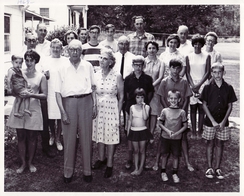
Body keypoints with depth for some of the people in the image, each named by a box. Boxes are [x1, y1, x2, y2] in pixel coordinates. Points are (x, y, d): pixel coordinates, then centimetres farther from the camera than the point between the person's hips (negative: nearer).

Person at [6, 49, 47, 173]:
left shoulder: (41, 76, 2)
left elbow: (44, 95, -2)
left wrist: (31, 95, -17)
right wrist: (19, 93, -13)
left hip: (33, 109, -1)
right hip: (19, 108, 1)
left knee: (32, 137, 8)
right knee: (21, 137, 7)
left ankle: (30, 162, 25)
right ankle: (23, 163, 21)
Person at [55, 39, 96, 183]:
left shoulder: (88, 66, 8)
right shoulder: (62, 69, 4)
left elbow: (93, 86, 13)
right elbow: (58, 92, 1)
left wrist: (95, 104, 4)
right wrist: (63, 112, -7)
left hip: (85, 101, 1)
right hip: (68, 102, 0)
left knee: (86, 136, 6)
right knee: (69, 138, 5)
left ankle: (87, 170, 18)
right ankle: (68, 171, 17)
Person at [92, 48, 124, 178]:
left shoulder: (117, 76, -7)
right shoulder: (95, 75, 2)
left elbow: (121, 97, -2)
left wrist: (118, 114, -4)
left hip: (111, 109, -3)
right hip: (97, 109, 3)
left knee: (111, 137, 3)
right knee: (99, 135, 13)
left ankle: (110, 165, 17)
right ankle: (101, 158, 35)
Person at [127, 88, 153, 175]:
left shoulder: (146, 107, -5)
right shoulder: (132, 107, 2)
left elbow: (145, 118, -20)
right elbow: (130, 120, 8)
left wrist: (143, 107, -21)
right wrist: (128, 131, 7)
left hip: (143, 131, -2)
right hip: (133, 131, 2)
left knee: (142, 151, 7)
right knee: (136, 150, 10)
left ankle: (141, 168, 18)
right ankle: (136, 168, 19)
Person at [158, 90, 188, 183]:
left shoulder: (182, 112, -6)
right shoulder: (165, 111, -4)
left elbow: (185, 126, -3)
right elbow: (160, 123, 3)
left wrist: (176, 133, -13)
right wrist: (167, 131, -12)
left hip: (177, 138, 0)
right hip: (165, 137, 0)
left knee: (176, 155, 8)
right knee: (165, 154, 10)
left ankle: (174, 173, 23)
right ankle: (163, 172, 25)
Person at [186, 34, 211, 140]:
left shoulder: (206, 56, 2)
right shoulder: (189, 56, 5)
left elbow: (208, 72, -2)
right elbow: (187, 72, 2)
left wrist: (199, 85, -11)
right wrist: (192, 85, -9)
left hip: (203, 85, -1)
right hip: (191, 85, 1)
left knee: (201, 108, 1)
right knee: (192, 108, 3)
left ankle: (200, 131, 6)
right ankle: (193, 131, 9)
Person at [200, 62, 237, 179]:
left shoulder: (228, 88, -2)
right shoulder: (208, 87, -5)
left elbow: (230, 106, 1)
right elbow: (204, 105, -4)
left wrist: (223, 121, -8)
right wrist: (213, 121, -11)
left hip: (223, 122, 1)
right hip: (210, 121, -1)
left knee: (220, 144, 9)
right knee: (210, 144, 8)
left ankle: (218, 169, 20)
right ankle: (209, 168, 19)